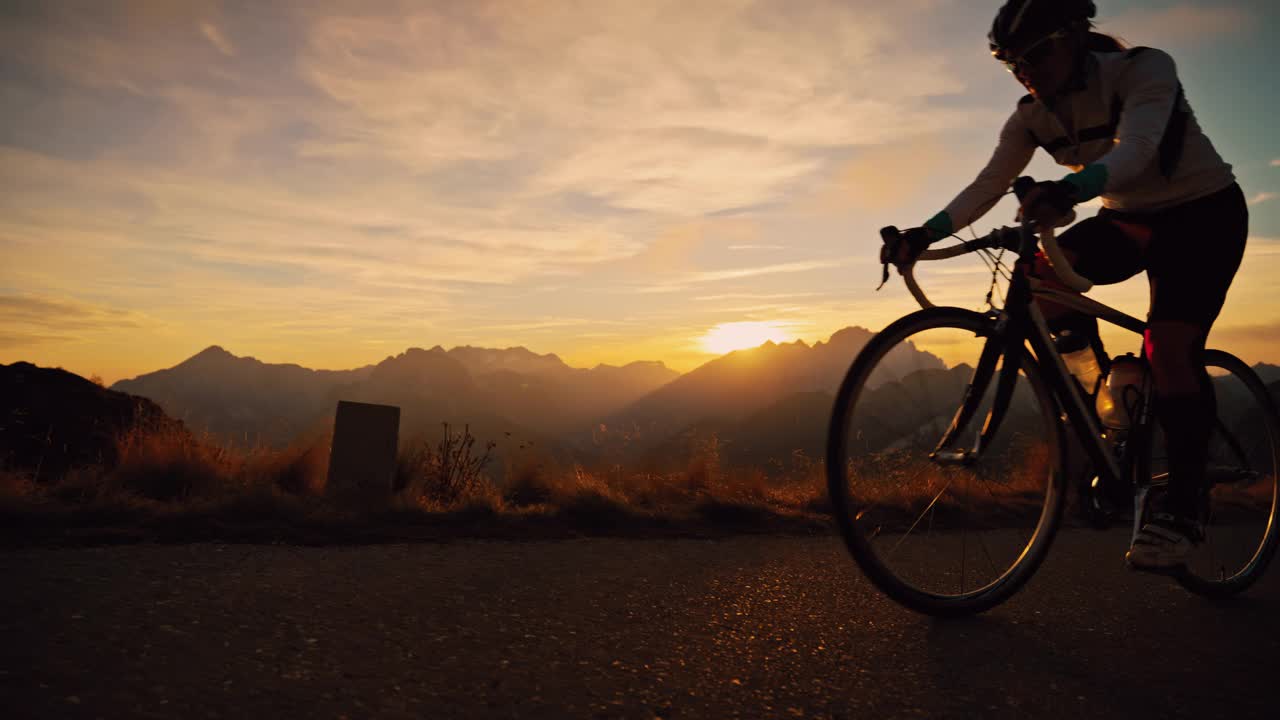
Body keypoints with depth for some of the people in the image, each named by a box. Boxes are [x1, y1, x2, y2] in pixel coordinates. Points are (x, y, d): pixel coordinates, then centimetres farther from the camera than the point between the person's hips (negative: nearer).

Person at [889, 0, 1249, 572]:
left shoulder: (1146, 69, -22)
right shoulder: (1033, 116, -7)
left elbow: (1134, 148, -40)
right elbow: (990, 184, -14)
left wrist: (1069, 190, -60)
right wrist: (927, 233, -29)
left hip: (1204, 211, -5)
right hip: (1128, 218, 5)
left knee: (1169, 345, -21)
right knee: (1040, 275, -23)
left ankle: (1186, 503, -11)